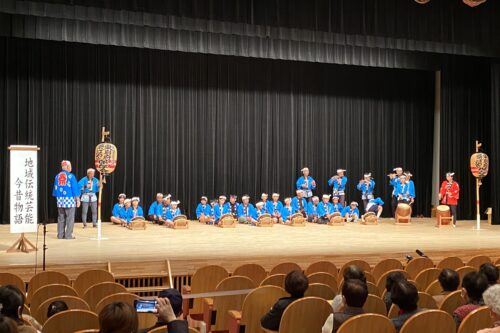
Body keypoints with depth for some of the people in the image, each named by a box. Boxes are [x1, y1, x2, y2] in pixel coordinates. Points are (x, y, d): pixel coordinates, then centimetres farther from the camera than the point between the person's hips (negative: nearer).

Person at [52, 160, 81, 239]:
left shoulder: (57, 176, 5)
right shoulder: (71, 176, -9)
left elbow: (55, 188, 11)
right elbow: (75, 188, -8)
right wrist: (78, 199, -3)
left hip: (60, 200, 5)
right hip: (69, 199, -5)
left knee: (61, 218, 11)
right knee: (70, 218, 0)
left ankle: (60, 235, 13)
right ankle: (68, 235, -2)